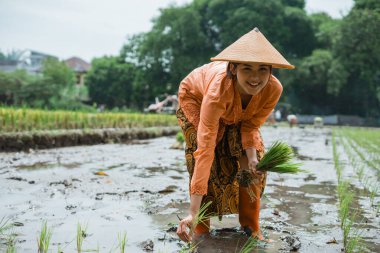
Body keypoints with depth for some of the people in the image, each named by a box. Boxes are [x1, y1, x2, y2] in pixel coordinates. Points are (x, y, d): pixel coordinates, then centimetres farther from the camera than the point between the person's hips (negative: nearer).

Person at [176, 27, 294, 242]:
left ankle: (251, 228, 8)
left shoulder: (273, 89, -34)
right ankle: (201, 228, -2)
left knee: (256, 163, -8)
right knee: (209, 161, -20)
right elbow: (205, 150, -50)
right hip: (195, 99, -3)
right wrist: (193, 213, -52)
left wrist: (252, 156, -34)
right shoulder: (219, 88, -46)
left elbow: (250, 125, -15)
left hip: (237, 114, 4)